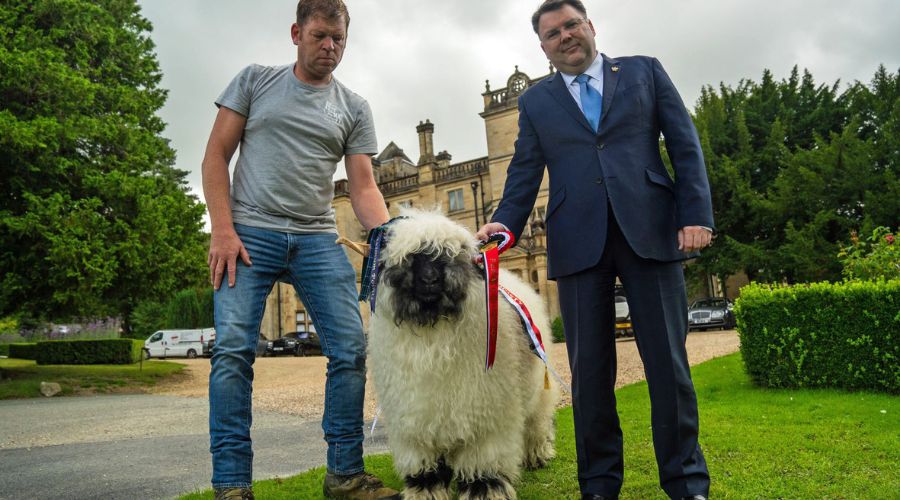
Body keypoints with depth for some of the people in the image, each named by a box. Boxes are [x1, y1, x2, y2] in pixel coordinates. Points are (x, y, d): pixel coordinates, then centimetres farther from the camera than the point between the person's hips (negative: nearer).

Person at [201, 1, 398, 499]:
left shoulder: (354, 108, 11)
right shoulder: (255, 80, 9)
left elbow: (364, 188, 5)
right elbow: (216, 155, 5)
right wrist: (222, 229, -7)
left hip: (317, 239, 2)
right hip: (249, 232, -1)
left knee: (350, 349, -6)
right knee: (233, 350, -10)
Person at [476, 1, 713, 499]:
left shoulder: (644, 71, 14)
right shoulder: (535, 101, 17)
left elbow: (685, 145, 7)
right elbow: (524, 172, 11)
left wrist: (697, 213, -5)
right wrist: (505, 221, -8)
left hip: (649, 231, -1)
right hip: (578, 242, 1)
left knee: (667, 359, 1)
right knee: (588, 367, 3)